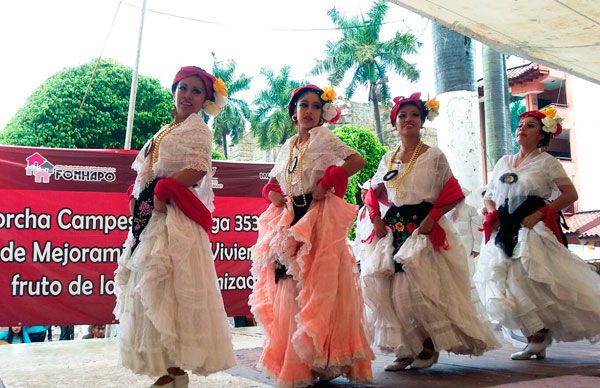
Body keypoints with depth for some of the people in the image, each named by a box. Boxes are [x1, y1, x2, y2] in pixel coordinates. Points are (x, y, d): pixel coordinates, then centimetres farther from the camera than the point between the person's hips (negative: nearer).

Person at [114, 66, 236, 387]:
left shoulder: (196, 128, -1)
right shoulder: (166, 130, 23)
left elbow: (199, 169, -17)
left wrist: (162, 192, -17)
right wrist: (137, 198, 5)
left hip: (173, 216, -9)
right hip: (151, 214, 9)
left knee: (166, 285, -12)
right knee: (152, 285, 7)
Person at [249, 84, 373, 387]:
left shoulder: (322, 138, -1)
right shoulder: (289, 145, 16)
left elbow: (358, 160, -14)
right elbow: (273, 183, 25)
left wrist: (327, 183, -18)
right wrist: (273, 195, 3)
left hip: (319, 220, -6)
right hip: (290, 222, 6)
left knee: (315, 288, -7)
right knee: (289, 289, 6)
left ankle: (318, 362, 1)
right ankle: (293, 363, 16)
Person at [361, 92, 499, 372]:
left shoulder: (434, 157, 1)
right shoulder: (387, 159, 13)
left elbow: (452, 195, -2)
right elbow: (373, 194, 21)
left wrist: (431, 218, -14)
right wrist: (376, 218, 5)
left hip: (424, 229, -5)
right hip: (392, 232, 5)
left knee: (418, 289, -14)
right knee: (379, 287, -4)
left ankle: (430, 346, 11)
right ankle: (405, 349, 10)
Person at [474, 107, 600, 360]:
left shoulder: (546, 162, 3)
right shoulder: (503, 162, 18)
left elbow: (570, 194, -4)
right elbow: (488, 196, 23)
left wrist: (539, 214, -13)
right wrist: (492, 213, 2)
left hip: (533, 233, -5)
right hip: (504, 235, 5)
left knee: (528, 286, -16)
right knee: (500, 289, -2)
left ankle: (539, 336, 8)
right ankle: (536, 341, 11)